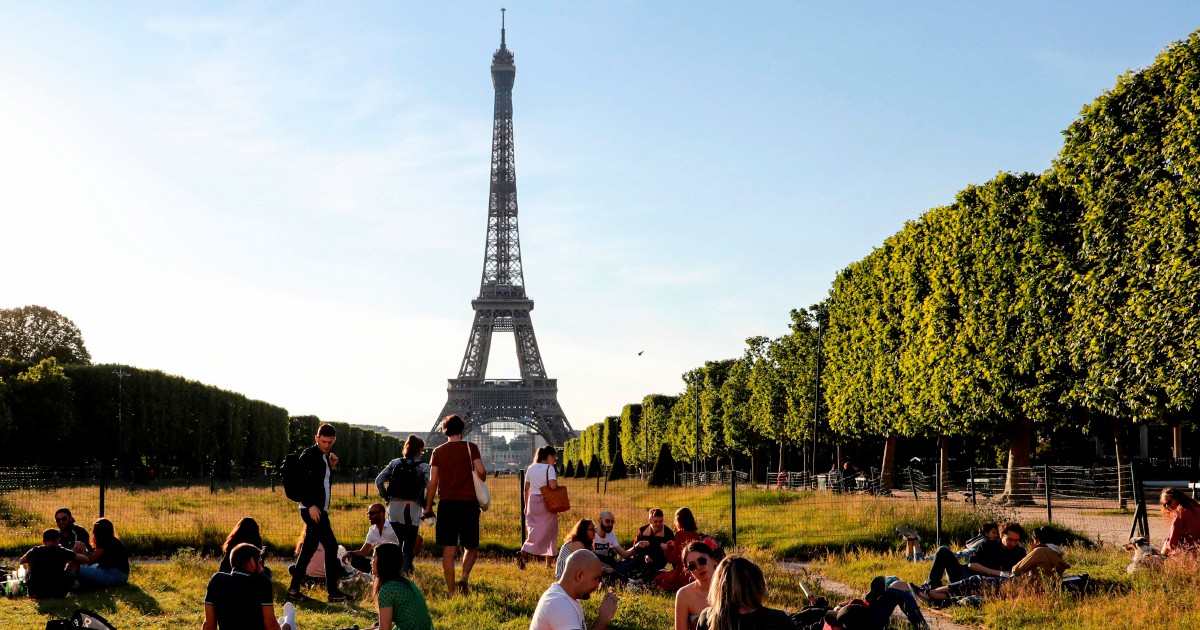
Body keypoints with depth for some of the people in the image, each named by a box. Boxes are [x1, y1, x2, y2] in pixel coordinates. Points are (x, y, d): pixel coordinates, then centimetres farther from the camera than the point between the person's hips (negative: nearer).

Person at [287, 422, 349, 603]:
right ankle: (333, 592, -6)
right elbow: (301, 482, -17)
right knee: (331, 545, -9)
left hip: (320, 509, 9)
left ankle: (294, 590, 14)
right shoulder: (309, 455, -11)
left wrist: (332, 467, 7)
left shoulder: (324, 457, 16)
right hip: (312, 509, -9)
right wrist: (311, 505, -22)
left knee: (309, 549, 10)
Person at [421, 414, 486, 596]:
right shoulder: (470, 448, 0)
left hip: (447, 504, 1)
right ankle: (464, 577, -13)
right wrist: (482, 480, 12)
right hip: (469, 504, -1)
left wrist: (428, 507, 12)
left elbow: (433, 483, 4)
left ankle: (451, 591, 3)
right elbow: (481, 471, -12)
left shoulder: (438, 452, 5)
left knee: (449, 550, 4)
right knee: (470, 547, 12)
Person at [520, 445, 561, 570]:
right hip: (547, 503, -5)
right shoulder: (549, 468, -9)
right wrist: (558, 485, -1)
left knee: (534, 531, 10)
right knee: (549, 531, 7)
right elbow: (552, 485, -24)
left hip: (533, 501, 5)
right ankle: (549, 563, 9)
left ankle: (523, 554, -13)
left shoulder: (530, 468, 8)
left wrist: (526, 506, 17)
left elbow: (526, 489, 11)